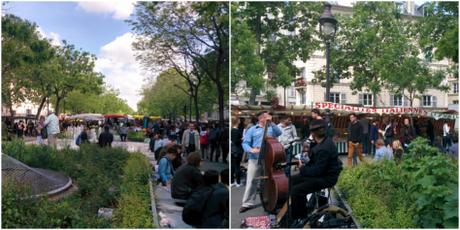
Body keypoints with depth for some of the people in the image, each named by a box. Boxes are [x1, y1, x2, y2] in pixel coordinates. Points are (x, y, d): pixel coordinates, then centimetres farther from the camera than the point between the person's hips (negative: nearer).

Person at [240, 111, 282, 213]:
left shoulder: (271, 128, 11)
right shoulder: (252, 130, 5)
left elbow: (279, 133, -9)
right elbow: (245, 143, 0)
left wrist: (271, 123, -14)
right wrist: (251, 150, -19)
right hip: (255, 159, -1)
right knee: (251, 181, -1)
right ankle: (248, 203, 5)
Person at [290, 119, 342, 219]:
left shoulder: (324, 149, -29)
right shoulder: (325, 141, 2)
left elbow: (317, 171, -26)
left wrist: (303, 169, -11)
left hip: (326, 178, -10)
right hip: (322, 172, 10)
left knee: (296, 190, -23)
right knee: (292, 180, 12)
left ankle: (299, 217, -3)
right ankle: (301, 206, 25)